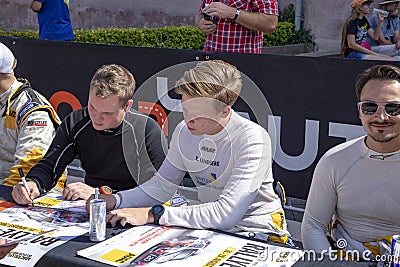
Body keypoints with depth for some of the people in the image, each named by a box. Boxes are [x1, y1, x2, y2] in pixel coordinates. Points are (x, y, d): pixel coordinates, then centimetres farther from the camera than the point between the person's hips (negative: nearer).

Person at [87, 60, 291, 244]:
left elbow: (227, 213, -29)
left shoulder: (252, 139, -23)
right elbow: (161, 186, 7)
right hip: (211, 226, 4)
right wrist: (115, 201, -12)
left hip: (257, 232, -4)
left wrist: (152, 214, -32)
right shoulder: (184, 131, -3)